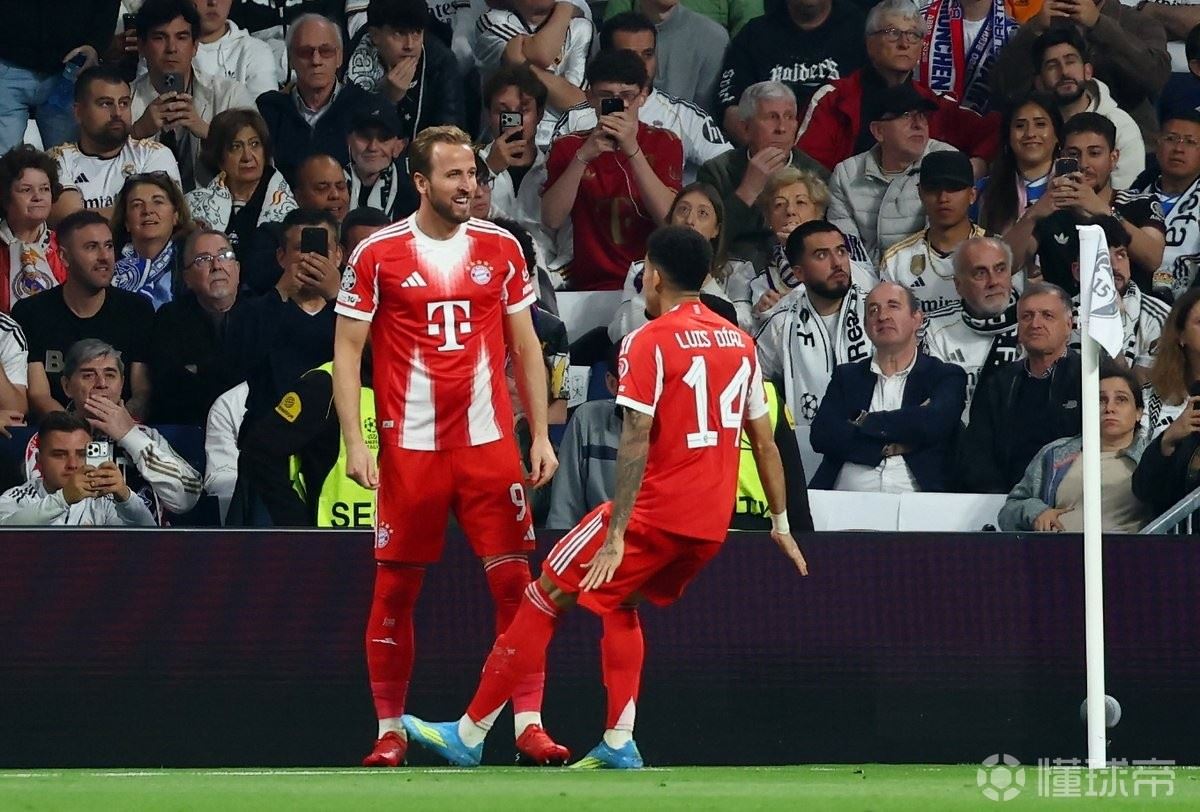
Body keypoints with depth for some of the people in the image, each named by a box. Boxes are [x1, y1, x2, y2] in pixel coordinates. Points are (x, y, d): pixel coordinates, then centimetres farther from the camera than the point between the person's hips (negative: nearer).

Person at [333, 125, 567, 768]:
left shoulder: (500, 249, 7)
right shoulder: (377, 255, -1)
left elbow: (525, 346, 13)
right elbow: (347, 352, 0)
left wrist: (540, 436, 6)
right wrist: (355, 443, -9)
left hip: (488, 443, 2)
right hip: (409, 447, -2)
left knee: (514, 582, -5)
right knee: (394, 588, 1)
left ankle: (528, 725, -3)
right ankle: (390, 731, 10)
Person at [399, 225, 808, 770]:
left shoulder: (648, 343, -10)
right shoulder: (740, 343, 10)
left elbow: (636, 444, -17)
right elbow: (765, 443, 13)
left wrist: (616, 535, -18)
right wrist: (781, 522, 21)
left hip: (656, 513, -7)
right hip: (712, 522, 7)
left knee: (546, 597, 2)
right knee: (621, 602, 25)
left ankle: (469, 734, 4)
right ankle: (618, 743, 12)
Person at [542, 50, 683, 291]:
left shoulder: (663, 143, 8)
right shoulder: (569, 147, 10)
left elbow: (668, 218, -9)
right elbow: (551, 220, -6)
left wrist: (632, 150, -18)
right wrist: (583, 157, -17)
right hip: (592, 285, 0)